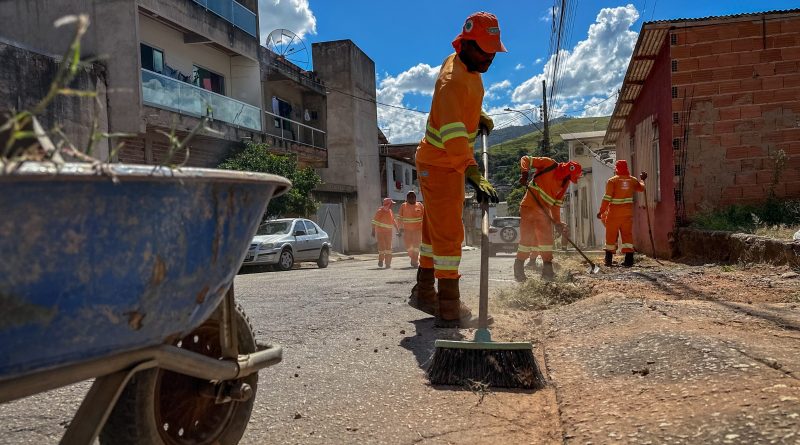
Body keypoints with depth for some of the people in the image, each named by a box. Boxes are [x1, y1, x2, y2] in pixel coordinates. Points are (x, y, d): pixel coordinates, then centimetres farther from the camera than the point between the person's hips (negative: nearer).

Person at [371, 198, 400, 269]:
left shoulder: (390, 212, 8)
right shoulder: (380, 211, -9)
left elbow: (393, 221, 19)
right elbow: (374, 221, -7)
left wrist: (398, 228, 14)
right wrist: (373, 231, -10)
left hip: (388, 232, 5)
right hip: (380, 231, -5)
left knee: (388, 247, 0)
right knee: (382, 246, -7)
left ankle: (388, 263, 4)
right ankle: (381, 260, 16)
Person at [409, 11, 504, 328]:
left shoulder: (468, 67, 3)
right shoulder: (453, 80, -27)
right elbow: (452, 133, -40)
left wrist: (478, 115, 10)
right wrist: (475, 176, -48)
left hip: (453, 161, 10)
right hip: (439, 163, -10)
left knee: (435, 228, 16)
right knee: (449, 233, -9)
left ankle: (424, 292, 29)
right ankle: (448, 310, -3)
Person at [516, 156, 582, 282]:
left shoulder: (565, 183, 7)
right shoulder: (549, 164, -9)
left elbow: (556, 203, 10)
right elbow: (526, 159, -7)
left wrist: (557, 222, 6)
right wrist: (524, 173, -24)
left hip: (544, 211, 6)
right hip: (529, 206, -5)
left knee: (546, 238, 2)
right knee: (527, 238, -5)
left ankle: (547, 269, 10)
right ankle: (519, 268, 7)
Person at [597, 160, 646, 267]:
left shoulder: (612, 181, -8)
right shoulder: (632, 180, 5)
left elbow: (607, 198, -13)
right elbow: (641, 188, 26)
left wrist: (601, 211, -8)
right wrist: (642, 179, 45)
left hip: (614, 213, -3)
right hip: (628, 212, 3)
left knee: (611, 235, 6)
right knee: (627, 234, 6)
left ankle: (609, 259, 12)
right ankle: (629, 259, 0)